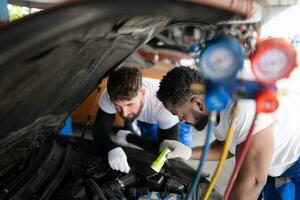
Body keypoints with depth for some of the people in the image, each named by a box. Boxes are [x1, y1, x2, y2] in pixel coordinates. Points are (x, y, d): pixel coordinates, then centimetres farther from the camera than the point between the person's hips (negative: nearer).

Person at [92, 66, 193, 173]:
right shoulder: (112, 95, -36)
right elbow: (100, 130, -26)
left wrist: (129, 138, -29)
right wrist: (113, 149, -48)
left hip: (177, 117, -2)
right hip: (145, 120, 3)